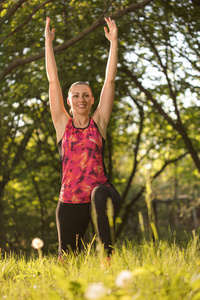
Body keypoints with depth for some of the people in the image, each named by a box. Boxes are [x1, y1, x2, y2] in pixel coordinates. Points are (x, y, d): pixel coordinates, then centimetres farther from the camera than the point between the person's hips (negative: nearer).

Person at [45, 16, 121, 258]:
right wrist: (48, 42, 6)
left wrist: (113, 41, 4)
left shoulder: (98, 122, 8)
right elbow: (53, 81, 7)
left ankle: (108, 254, -39)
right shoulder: (63, 124, 9)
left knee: (101, 194, -39)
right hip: (69, 200, 2)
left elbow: (110, 80, 6)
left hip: (100, 190, -2)